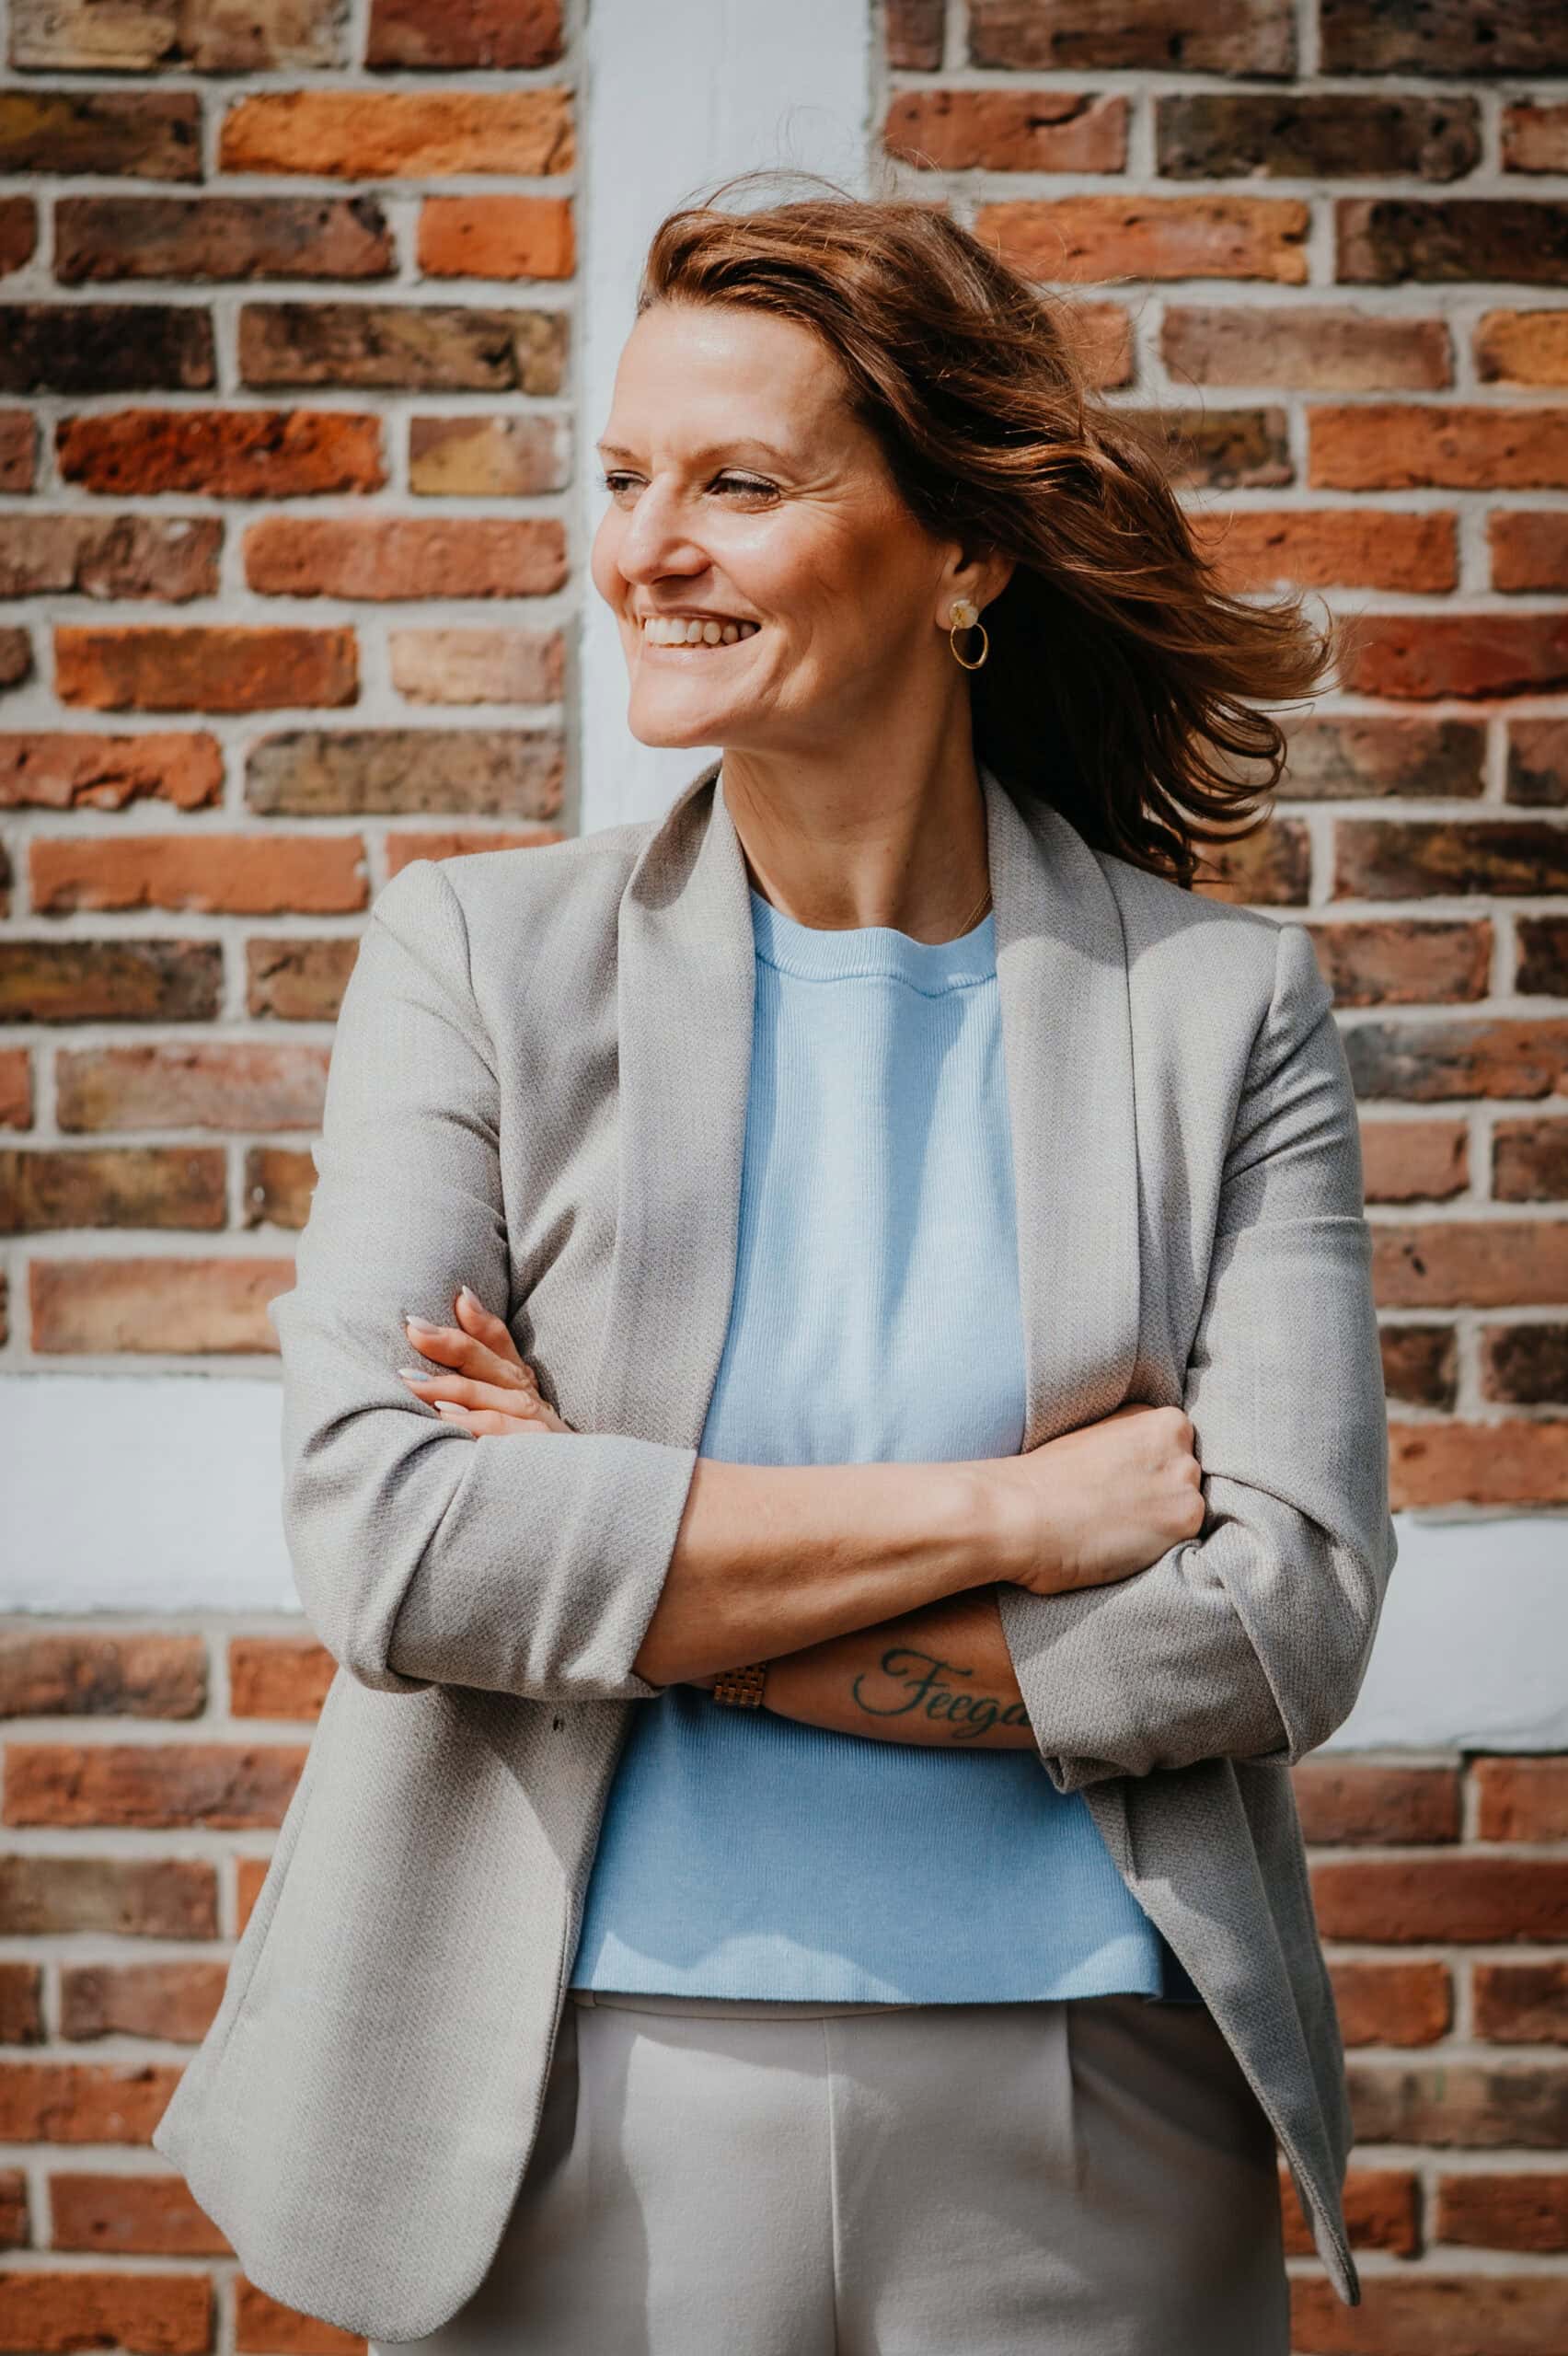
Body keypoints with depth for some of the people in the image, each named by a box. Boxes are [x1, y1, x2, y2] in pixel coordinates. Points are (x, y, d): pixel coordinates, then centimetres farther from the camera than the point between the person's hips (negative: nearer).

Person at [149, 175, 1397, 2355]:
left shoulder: (1228, 1006, -2)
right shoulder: (480, 954, -1)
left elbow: (1283, 1621, -11)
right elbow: (382, 1536, -13)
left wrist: (613, 1563, -14)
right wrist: (1003, 1512, -16)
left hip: (1090, 2117, 0)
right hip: (593, 2115, 0)